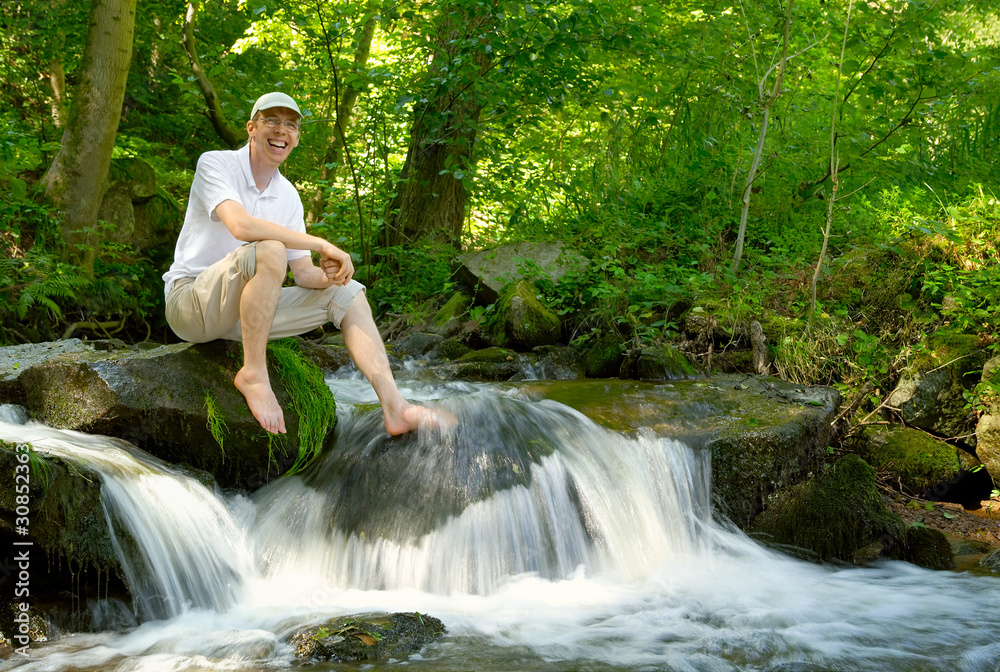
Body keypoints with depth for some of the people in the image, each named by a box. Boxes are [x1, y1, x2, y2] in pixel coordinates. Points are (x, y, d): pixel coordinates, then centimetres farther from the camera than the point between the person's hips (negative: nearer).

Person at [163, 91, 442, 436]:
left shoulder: (288, 197, 10)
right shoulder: (215, 164, -9)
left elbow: (303, 275, 8)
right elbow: (240, 225, -28)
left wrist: (327, 276, -18)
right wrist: (322, 245, -27)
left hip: (245, 312, 7)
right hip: (191, 302, -7)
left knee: (348, 293, -3)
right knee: (270, 251, -33)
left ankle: (394, 407, -15)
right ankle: (253, 375, -24)